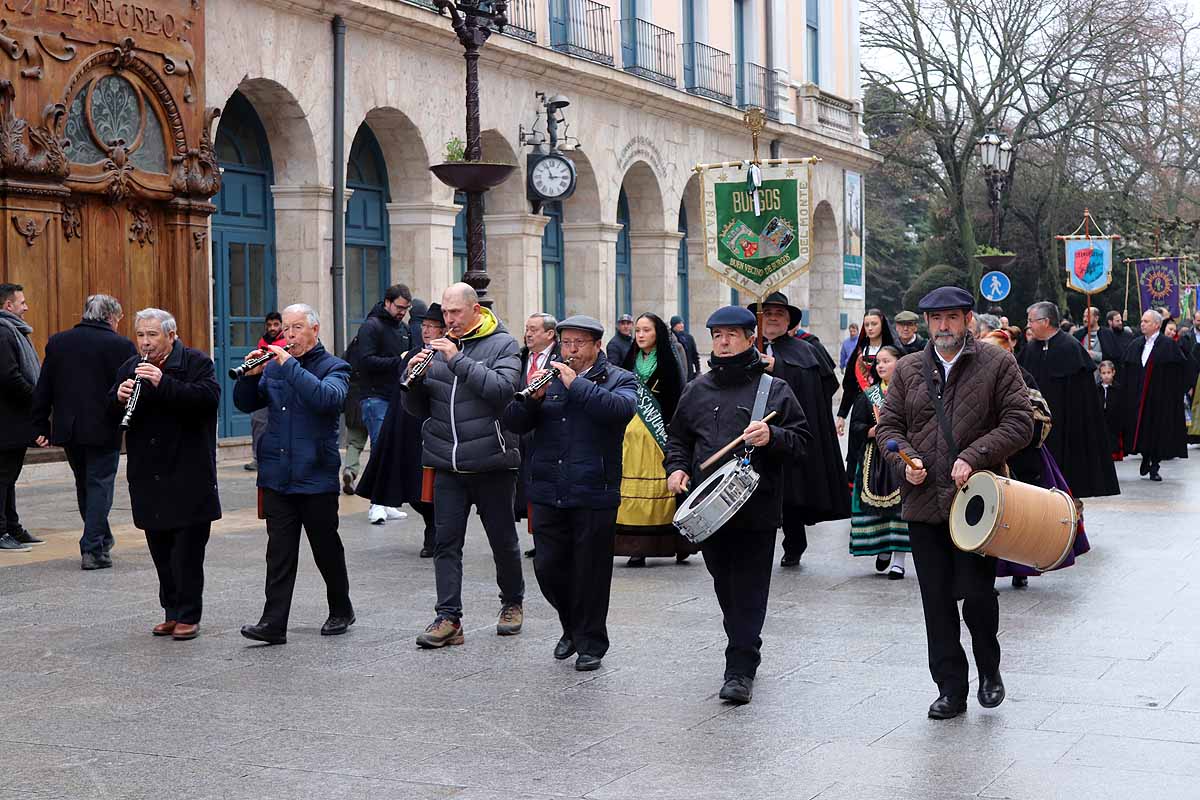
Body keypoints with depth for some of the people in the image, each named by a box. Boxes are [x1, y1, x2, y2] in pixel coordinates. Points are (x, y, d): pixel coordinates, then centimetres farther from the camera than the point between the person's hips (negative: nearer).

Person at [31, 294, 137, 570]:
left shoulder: (57, 342, 6)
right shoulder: (121, 346, -7)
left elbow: (43, 389, 7)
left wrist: (41, 427, 10)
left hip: (69, 430, 5)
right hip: (104, 430, -4)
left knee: (84, 486, 19)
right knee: (100, 486, 1)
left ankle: (102, 540, 31)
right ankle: (93, 549, -4)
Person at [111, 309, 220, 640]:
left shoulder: (197, 362, -4)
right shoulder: (130, 368, 13)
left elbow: (209, 398, -20)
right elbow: (110, 413, 12)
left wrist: (164, 383, -27)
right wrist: (119, 398, -11)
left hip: (189, 475, -5)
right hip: (149, 478, 5)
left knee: (188, 551, -3)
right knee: (161, 550, 10)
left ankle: (188, 616, 4)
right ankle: (172, 612, 19)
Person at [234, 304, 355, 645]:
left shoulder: (334, 367, -3)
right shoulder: (275, 366, 11)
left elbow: (328, 398, -24)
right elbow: (245, 404, 12)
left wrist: (290, 364, -24)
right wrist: (250, 376, -7)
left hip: (316, 476, -4)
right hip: (277, 476, 4)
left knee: (326, 549, 9)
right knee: (279, 552, 1)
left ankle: (341, 612, 26)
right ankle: (273, 623, -1)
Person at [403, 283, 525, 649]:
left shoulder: (503, 345, -3)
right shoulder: (438, 347, 10)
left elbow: (502, 390, -21)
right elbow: (417, 408, 10)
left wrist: (458, 360, -21)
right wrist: (415, 379, -10)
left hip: (491, 460, -3)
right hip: (447, 463, 4)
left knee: (503, 538, 10)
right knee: (446, 541, -2)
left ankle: (513, 602, 30)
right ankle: (449, 618, -1)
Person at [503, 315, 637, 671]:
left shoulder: (619, 379, 2)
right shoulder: (547, 375, 12)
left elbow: (621, 409, -21)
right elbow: (513, 422, 3)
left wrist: (576, 385, -22)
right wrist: (532, 397, -16)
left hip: (594, 495, -4)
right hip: (547, 493, 4)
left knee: (591, 571, 3)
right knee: (548, 567, 8)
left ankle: (591, 643, 17)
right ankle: (572, 627, 31)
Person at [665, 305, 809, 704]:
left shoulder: (773, 388, 1)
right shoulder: (697, 390, 12)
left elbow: (800, 441, -1)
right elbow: (677, 437, 23)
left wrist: (772, 436, -20)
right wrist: (677, 467, 4)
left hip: (756, 509, -4)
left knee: (749, 589, -4)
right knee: (724, 585, 14)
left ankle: (741, 669, -3)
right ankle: (744, 649, 33)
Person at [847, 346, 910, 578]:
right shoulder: (868, 395, 11)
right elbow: (856, 426, 6)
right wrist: (872, 431, -12)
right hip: (875, 461, 3)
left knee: (900, 507, -7)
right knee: (876, 508, 1)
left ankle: (898, 560, -3)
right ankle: (883, 550, 23)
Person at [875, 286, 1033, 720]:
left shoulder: (997, 365, 1)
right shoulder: (908, 370, 12)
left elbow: (1019, 423, -5)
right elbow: (888, 424, 13)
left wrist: (973, 457, -16)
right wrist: (906, 461, -7)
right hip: (923, 502, 3)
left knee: (977, 595, -4)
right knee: (937, 603, 6)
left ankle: (989, 670, 23)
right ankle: (950, 689, 16)